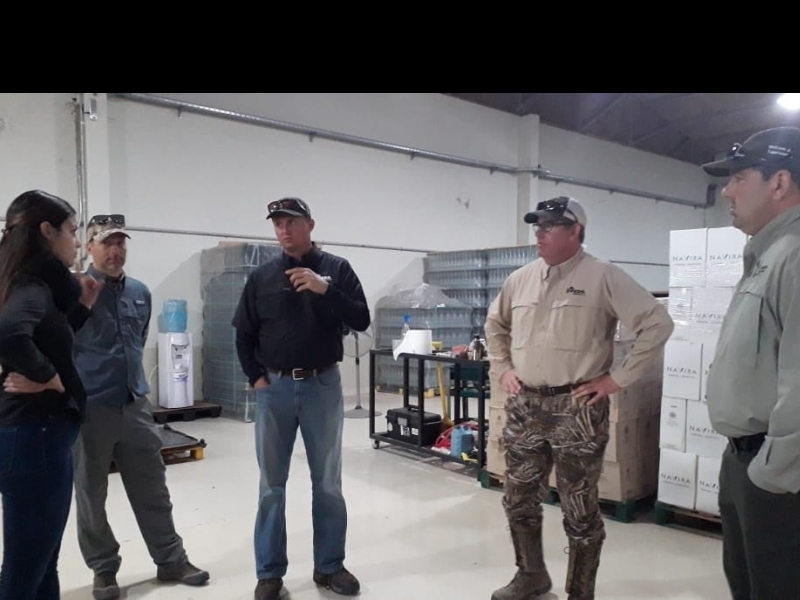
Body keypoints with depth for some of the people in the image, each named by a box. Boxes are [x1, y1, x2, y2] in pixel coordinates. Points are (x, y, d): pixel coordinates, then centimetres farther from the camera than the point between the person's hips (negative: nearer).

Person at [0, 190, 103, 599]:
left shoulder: (39, 283, 12)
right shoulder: (33, 285, -16)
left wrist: (82, 306, 14)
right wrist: (48, 377, -22)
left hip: (37, 430, 10)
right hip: (36, 433, -10)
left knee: (40, 563, 19)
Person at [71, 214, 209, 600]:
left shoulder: (140, 292, 7)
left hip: (136, 404, 5)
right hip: (89, 407, -4)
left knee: (153, 490, 11)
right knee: (91, 495, 11)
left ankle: (171, 560, 24)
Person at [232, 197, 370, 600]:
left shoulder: (336, 268, 0)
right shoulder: (262, 277, 4)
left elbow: (362, 321, -8)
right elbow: (244, 335, 10)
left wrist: (325, 289, -20)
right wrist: (256, 377, 0)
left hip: (323, 386, -1)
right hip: (274, 388, 1)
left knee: (327, 482, 9)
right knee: (271, 485, 8)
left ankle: (329, 566, 24)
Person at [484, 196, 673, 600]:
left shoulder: (603, 277, -8)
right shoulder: (521, 278, 8)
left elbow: (657, 324, -11)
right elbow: (495, 324, 24)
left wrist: (617, 379, -11)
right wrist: (502, 369, 13)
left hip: (577, 408, -5)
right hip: (524, 406, 6)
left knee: (579, 510, 5)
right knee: (518, 499, 16)